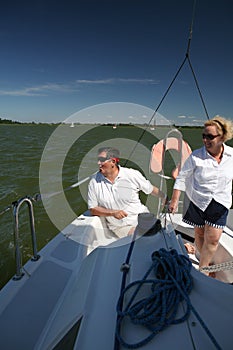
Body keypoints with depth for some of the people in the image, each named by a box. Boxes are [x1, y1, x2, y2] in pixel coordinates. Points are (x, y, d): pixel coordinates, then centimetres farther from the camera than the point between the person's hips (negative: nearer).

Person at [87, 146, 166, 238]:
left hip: (142, 218, 1)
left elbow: (152, 189, 8)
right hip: (120, 226, -1)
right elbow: (92, 209, 0)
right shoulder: (94, 182, -3)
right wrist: (113, 212, -13)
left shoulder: (132, 175, -6)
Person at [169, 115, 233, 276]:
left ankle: (202, 269, 20)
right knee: (199, 234, 14)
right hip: (198, 201, -1)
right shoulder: (196, 156, -15)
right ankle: (206, 262, 41)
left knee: (213, 238, -1)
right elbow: (182, 178, -10)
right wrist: (174, 200, -12)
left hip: (220, 203, 2)